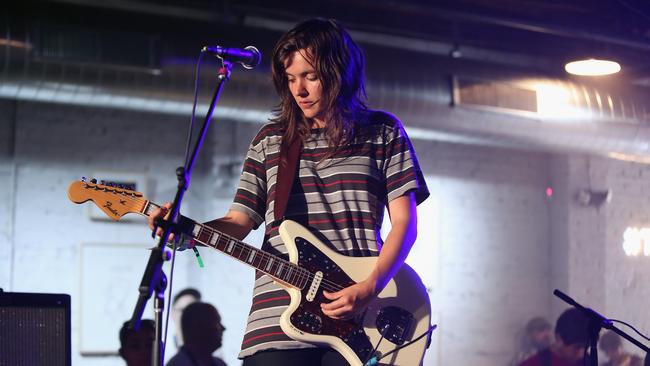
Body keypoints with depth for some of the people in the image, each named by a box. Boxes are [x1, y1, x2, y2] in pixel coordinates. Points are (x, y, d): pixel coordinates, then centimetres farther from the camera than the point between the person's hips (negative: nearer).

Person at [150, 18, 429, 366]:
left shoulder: (383, 132, 10)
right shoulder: (271, 139, 16)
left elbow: (404, 222, 4)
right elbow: (240, 220, 14)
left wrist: (370, 287, -11)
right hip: (277, 320, 2)